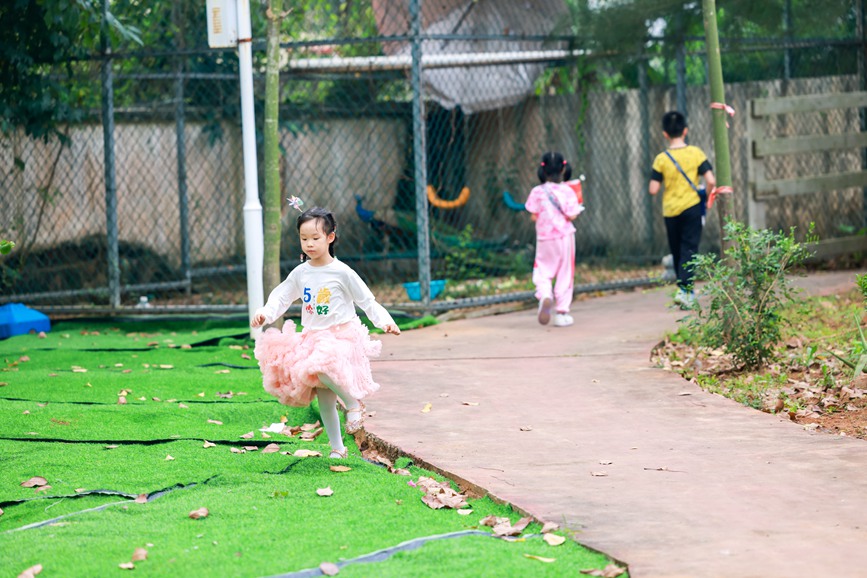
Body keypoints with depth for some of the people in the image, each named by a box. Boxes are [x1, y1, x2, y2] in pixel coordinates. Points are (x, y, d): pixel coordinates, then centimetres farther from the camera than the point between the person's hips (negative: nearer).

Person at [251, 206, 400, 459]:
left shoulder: (341, 272, -8)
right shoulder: (300, 273, 5)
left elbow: (367, 301, -3)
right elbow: (281, 296, 12)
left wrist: (385, 321, -16)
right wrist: (264, 314, -6)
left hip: (341, 336, -5)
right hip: (311, 340, 5)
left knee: (323, 368, -35)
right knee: (324, 401, 5)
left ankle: (353, 403, -12)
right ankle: (337, 448, 16)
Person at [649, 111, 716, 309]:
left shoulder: (661, 159, -6)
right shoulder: (696, 153, -6)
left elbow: (653, 189, -7)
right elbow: (711, 181, -11)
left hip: (670, 211, 1)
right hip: (692, 207, -1)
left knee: (677, 251, 13)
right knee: (689, 249, -2)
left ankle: (686, 289, 21)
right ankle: (684, 289, -18)